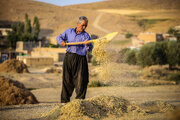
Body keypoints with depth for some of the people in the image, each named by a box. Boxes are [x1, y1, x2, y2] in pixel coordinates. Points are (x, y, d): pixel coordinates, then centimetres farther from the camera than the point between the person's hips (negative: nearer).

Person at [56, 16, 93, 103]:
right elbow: (59, 37, 19)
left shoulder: (86, 35, 3)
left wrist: (88, 45, -31)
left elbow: (90, 49, -8)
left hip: (80, 60, -2)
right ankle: (64, 101, 11)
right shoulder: (69, 31, 12)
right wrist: (61, 41, -3)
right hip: (68, 58, 2)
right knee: (66, 80, 4)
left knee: (81, 81, -4)